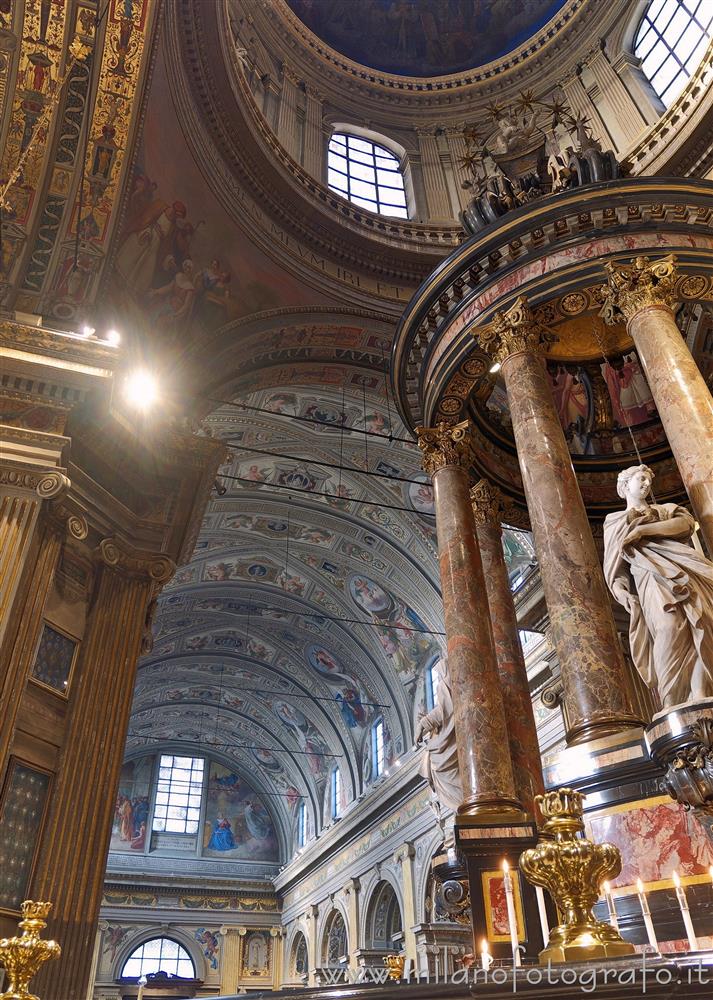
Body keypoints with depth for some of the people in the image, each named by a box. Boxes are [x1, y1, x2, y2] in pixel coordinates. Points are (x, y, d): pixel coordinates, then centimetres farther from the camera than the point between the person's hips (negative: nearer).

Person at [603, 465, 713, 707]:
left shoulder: (666, 509, 31)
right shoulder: (613, 521, 27)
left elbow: (686, 522, 8)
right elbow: (613, 562, 16)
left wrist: (642, 529, -3)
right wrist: (620, 589, -4)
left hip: (683, 566, 3)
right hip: (649, 574, -3)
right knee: (669, 627, -28)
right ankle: (672, 710, -35)